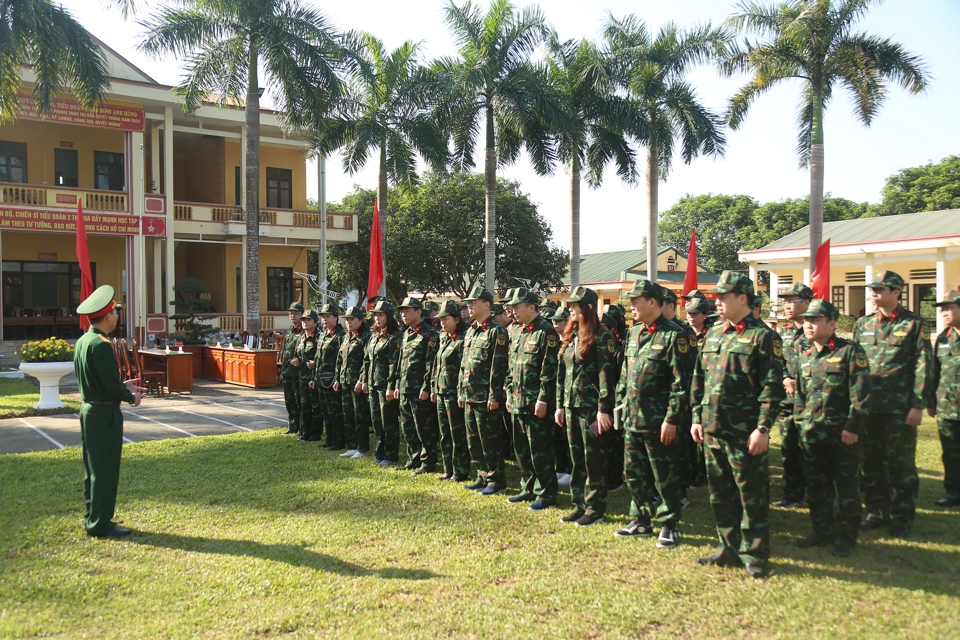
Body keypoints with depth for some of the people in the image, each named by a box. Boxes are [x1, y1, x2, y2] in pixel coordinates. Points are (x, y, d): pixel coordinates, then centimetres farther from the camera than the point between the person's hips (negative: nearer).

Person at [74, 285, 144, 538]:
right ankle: (99, 524, 7)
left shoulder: (82, 342, 9)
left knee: (92, 467, 17)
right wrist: (131, 397, -5)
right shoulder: (102, 345, -20)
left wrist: (123, 386, 13)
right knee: (105, 469, -1)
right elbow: (111, 384, -21)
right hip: (105, 413, -10)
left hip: (88, 410, 10)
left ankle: (92, 517, 26)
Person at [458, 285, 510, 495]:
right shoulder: (470, 331, 15)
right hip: (469, 396, 9)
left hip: (486, 398, -9)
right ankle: (483, 477, 25)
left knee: (490, 440, -1)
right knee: (473, 440, 14)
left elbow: (498, 366, -16)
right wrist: (461, 391, 16)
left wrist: (494, 396, -18)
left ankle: (497, 481, 9)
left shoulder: (496, 331, -11)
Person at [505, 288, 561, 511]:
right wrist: (510, 393, 15)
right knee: (521, 449, 15)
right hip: (518, 403, 9)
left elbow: (549, 369, -17)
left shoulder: (546, 332, -12)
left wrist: (543, 400, -19)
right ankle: (528, 489, 28)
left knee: (540, 451, -1)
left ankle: (546, 494, 10)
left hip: (537, 405, -9)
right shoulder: (518, 332, 14)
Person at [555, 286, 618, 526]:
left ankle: (595, 508, 10)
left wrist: (604, 409, -19)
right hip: (571, 406, 8)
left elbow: (606, 375, -15)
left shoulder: (601, 338, -10)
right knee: (576, 458, 13)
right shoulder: (570, 337, 13)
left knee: (594, 459, 1)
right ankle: (579, 504, 22)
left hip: (592, 407, -8)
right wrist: (560, 404, 13)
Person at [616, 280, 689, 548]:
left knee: (665, 476, 5)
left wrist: (672, 419, -18)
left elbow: (681, 383, -15)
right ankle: (642, 521, 29)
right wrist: (621, 404, 13)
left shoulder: (673, 335, -12)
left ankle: (669, 526, 19)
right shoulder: (634, 332, 11)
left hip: (658, 422, -8)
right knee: (634, 474, 15)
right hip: (632, 419, 8)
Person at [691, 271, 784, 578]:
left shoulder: (763, 337, -8)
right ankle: (730, 549, 27)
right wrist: (697, 417, 11)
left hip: (745, 434, -7)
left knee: (752, 495, 4)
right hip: (712, 429, 7)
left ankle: (754, 555, 16)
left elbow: (773, 387, -12)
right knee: (719, 493, 14)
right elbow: (699, 380, 17)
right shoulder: (713, 334, 12)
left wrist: (763, 428, -17)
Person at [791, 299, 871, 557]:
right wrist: (802, 424, 11)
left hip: (843, 434, -5)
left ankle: (845, 537, 18)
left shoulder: (850, 351, -6)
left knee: (846, 488, 5)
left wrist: (852, 428, -15)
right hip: (812, 434, 5)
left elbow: (861, 393, -11)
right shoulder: (804, 357, 11)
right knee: (816, 487, 12)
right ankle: (821, 532, 26)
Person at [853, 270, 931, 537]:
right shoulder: (863, 324, 9)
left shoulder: (914, 324, -3)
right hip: (868, 406, 4)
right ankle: (876, 512, 23)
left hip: (899, 408, -4)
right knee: (871, 462, 10)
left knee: (901, 464, 5)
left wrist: (918, 405, -11)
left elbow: (923, 366, -6)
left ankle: (902, 517, 17)